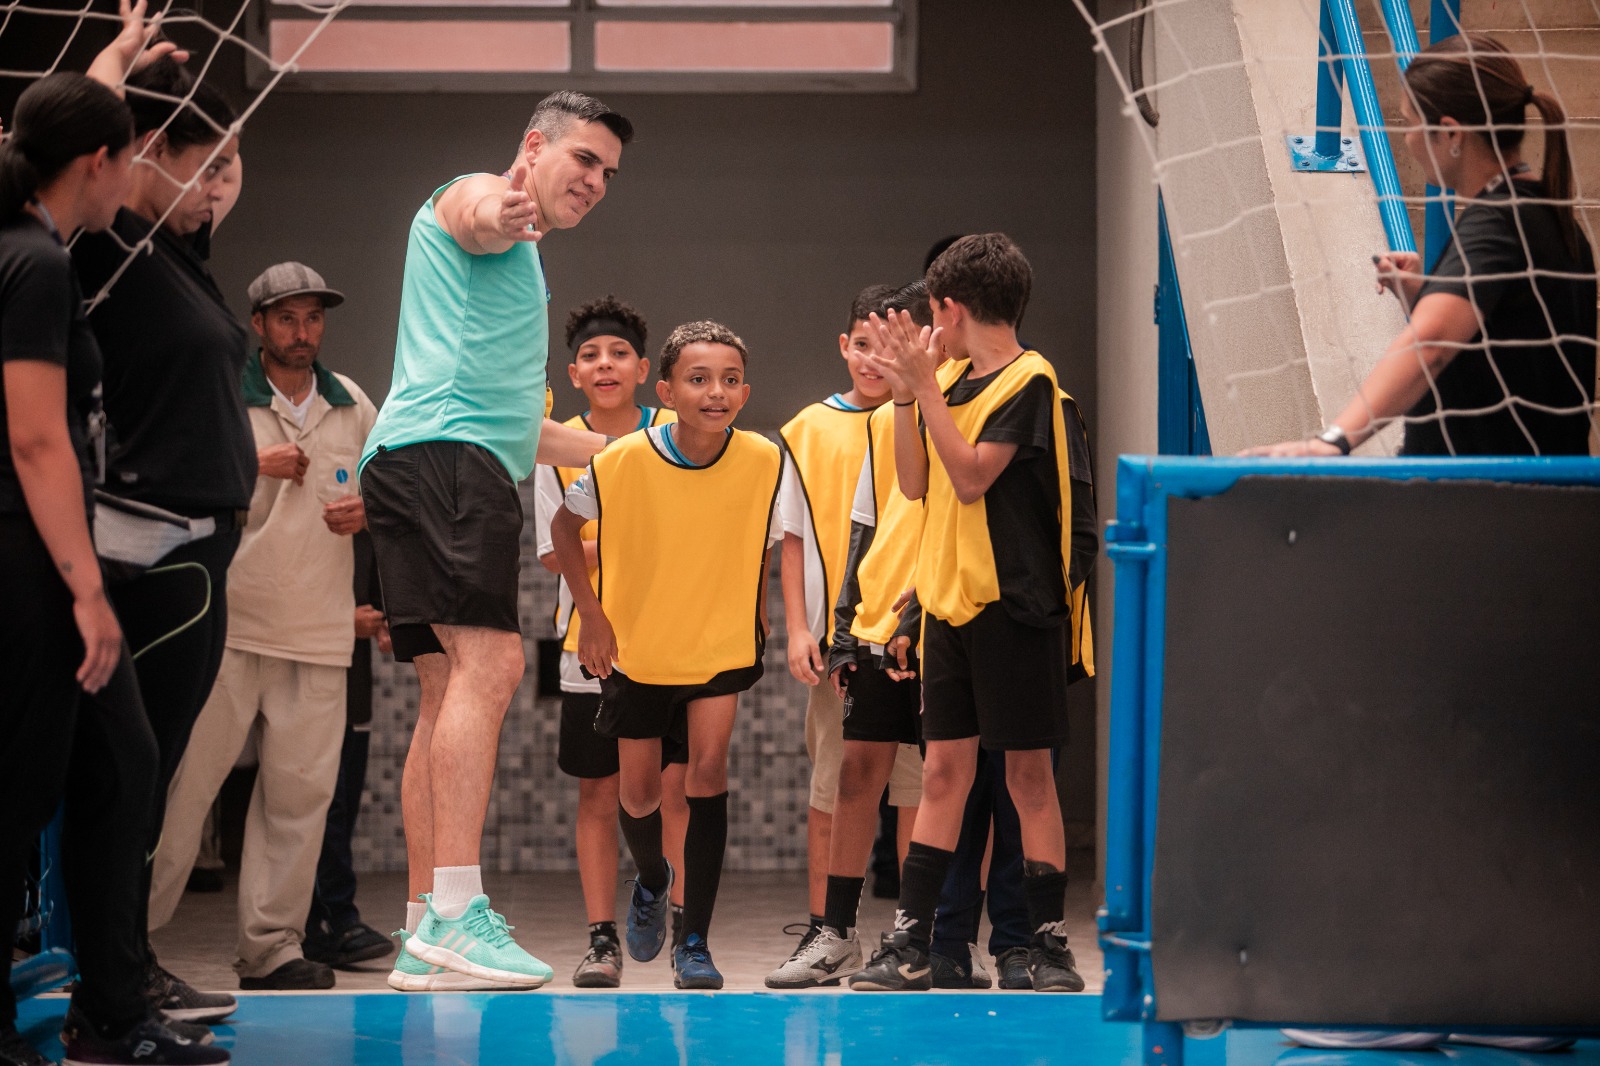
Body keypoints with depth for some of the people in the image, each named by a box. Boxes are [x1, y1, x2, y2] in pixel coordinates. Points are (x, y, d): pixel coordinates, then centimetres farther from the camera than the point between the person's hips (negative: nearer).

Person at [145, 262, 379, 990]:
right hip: (229, 623, -4)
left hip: (320, 630, 4)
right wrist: (250, 465, -12)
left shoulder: (355, 408, 15)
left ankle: (271, 946, 5)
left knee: (300, 792, 0)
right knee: (183, 780, -6)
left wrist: (368, 513, 3)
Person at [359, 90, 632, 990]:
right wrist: (496, 217, -50)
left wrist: (618, 448, 53)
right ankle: (456, 911, -30)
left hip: (467, 470, 11)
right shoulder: (479, 199, 4)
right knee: (490, 662, -22)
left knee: (451, 691, 6)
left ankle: (425, 933, 5)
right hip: (442, 453, -11)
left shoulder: (521, 260, 34)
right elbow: (475, 212, -26)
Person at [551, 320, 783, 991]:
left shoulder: (763, 461, -17)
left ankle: (695, 941, -9)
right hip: (635, 650, 0)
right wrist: (593, 614, -7)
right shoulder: (624, 463, -21)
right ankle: (652, 881, 44)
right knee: (638, 792, 8)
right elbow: (565, 525, -2)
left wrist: (757, 616, 3)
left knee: (709, 767, -18)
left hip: (722, 646, 0)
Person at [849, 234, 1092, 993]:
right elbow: (917, 484, 11)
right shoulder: (953, 381, 12)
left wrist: (924, 385, -16)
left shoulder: (1027, 380, -10)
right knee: (944, 769, 7)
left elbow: (972, 477, -18)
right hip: (951, 601, 7)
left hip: (1016, 604, -7)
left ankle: (1049, 946, 5)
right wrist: (904, 393, 2)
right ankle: (909, 945, 7)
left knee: (1029, 773, -2)